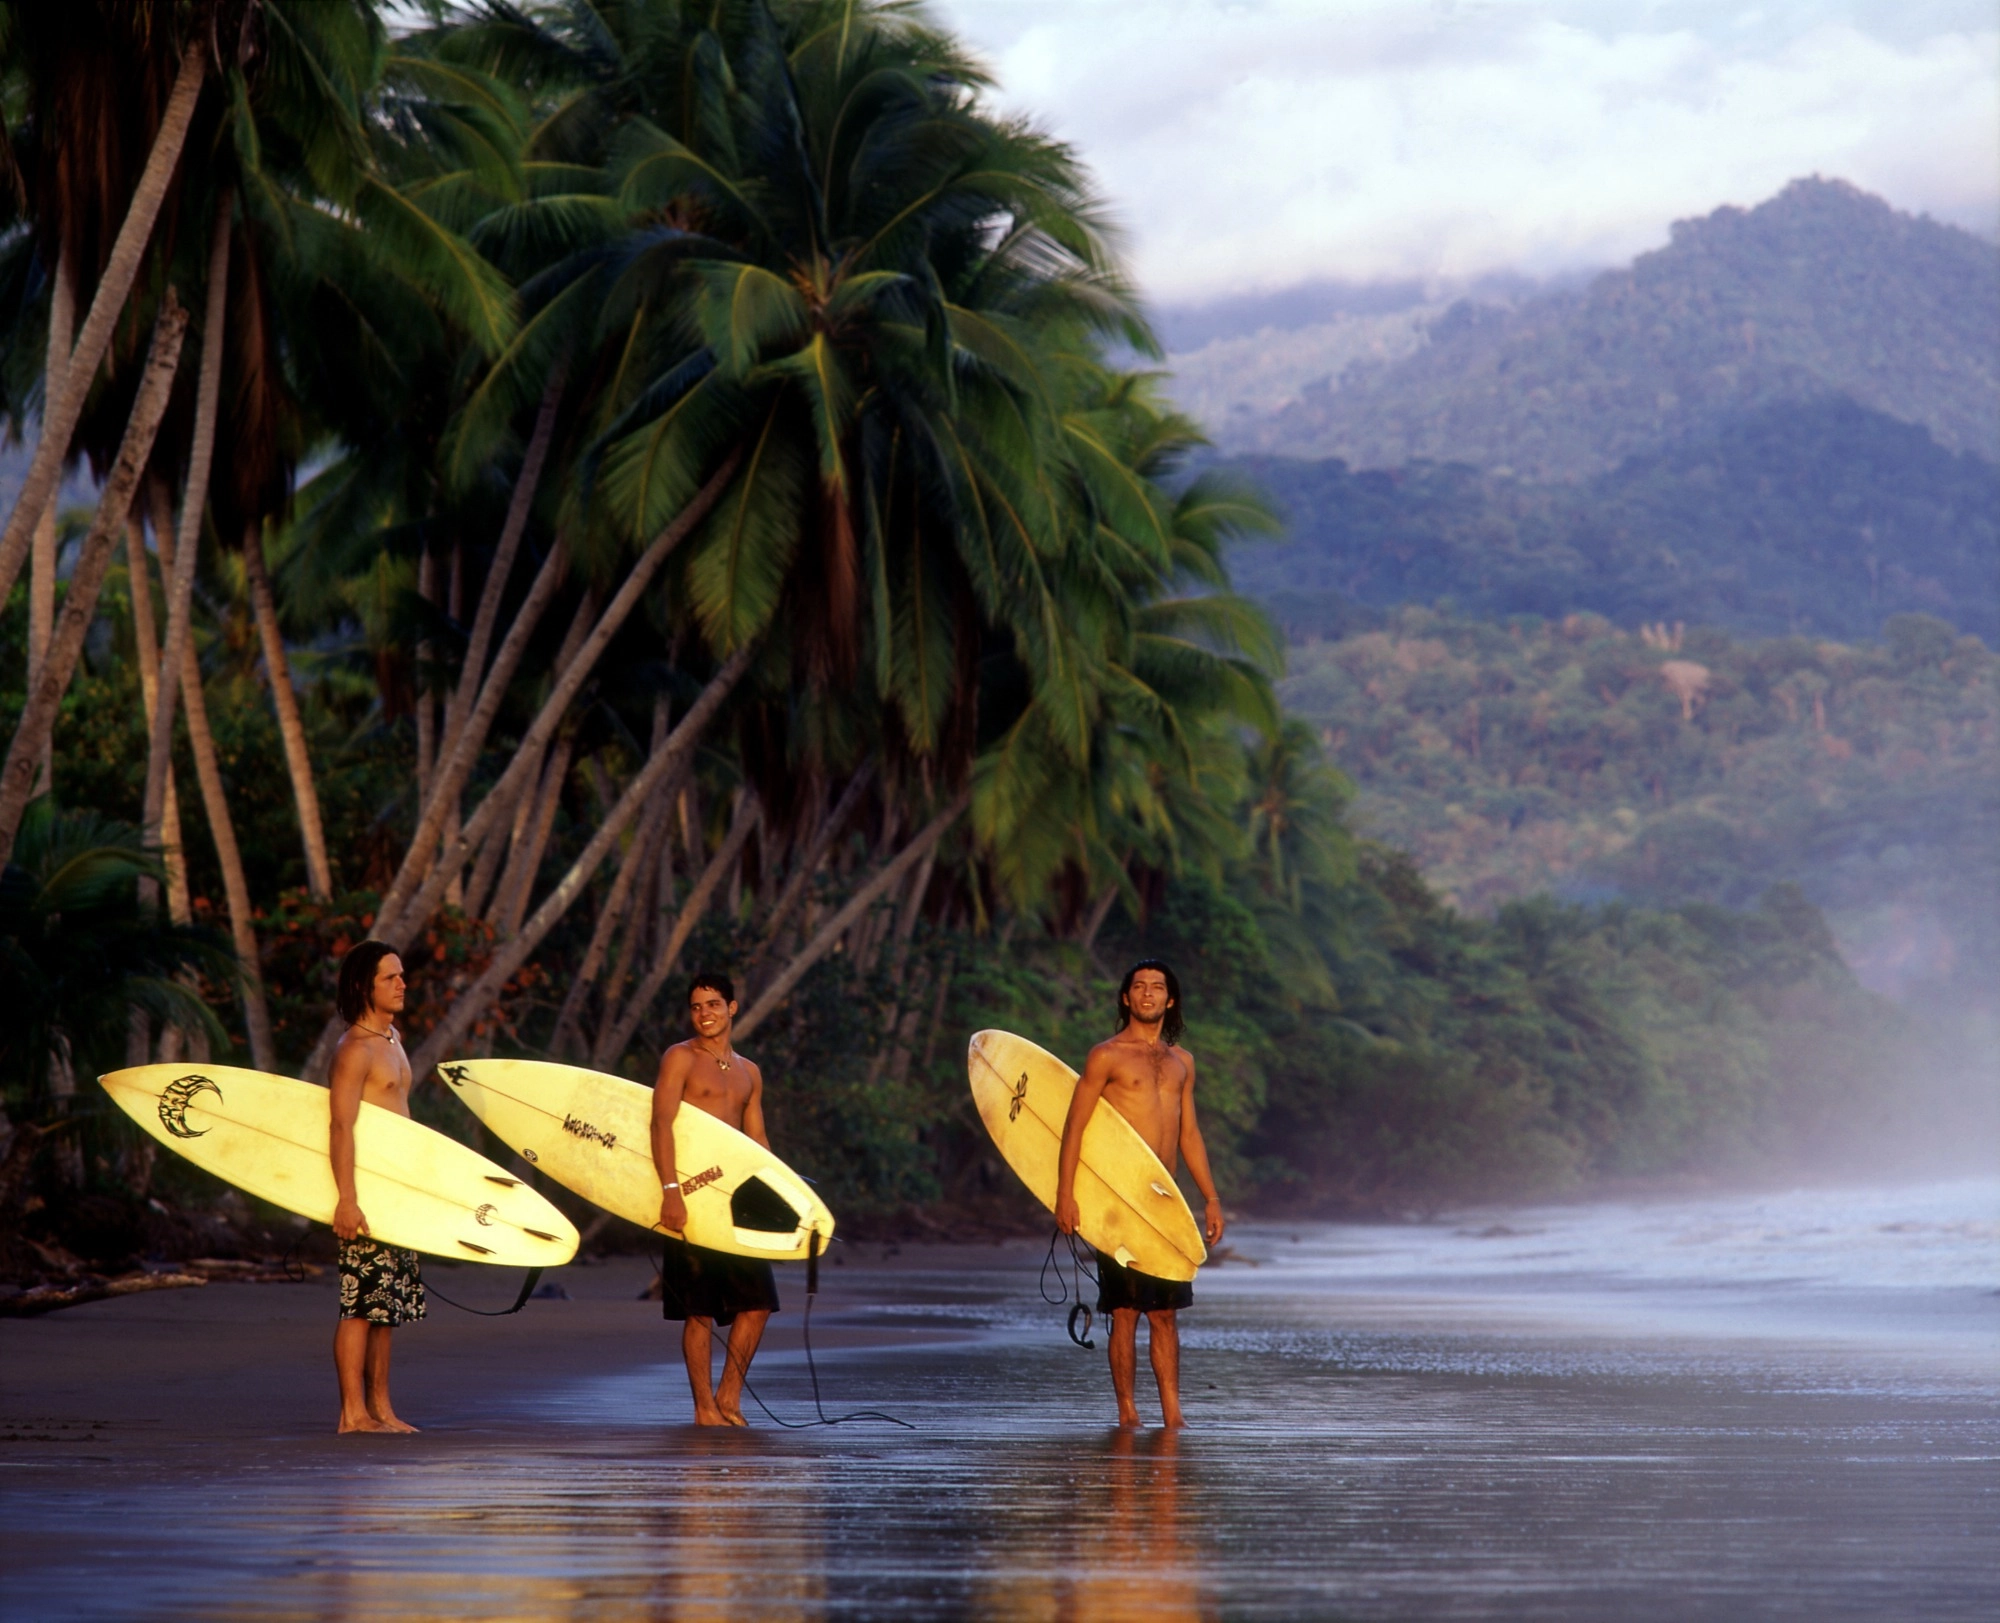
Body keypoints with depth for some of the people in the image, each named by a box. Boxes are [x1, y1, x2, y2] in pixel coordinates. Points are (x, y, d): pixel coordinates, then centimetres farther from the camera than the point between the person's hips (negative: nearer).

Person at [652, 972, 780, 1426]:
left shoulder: (749, 1073, 17)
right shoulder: (680, 1059, -3)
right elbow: (661, 1124, -14)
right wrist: (670, 1190, -25)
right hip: (692, 1197, -6)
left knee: (758, 1300, 3)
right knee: (700, 1308, -3)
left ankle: (729, 1396, 15)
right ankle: (705, 1408, 4)